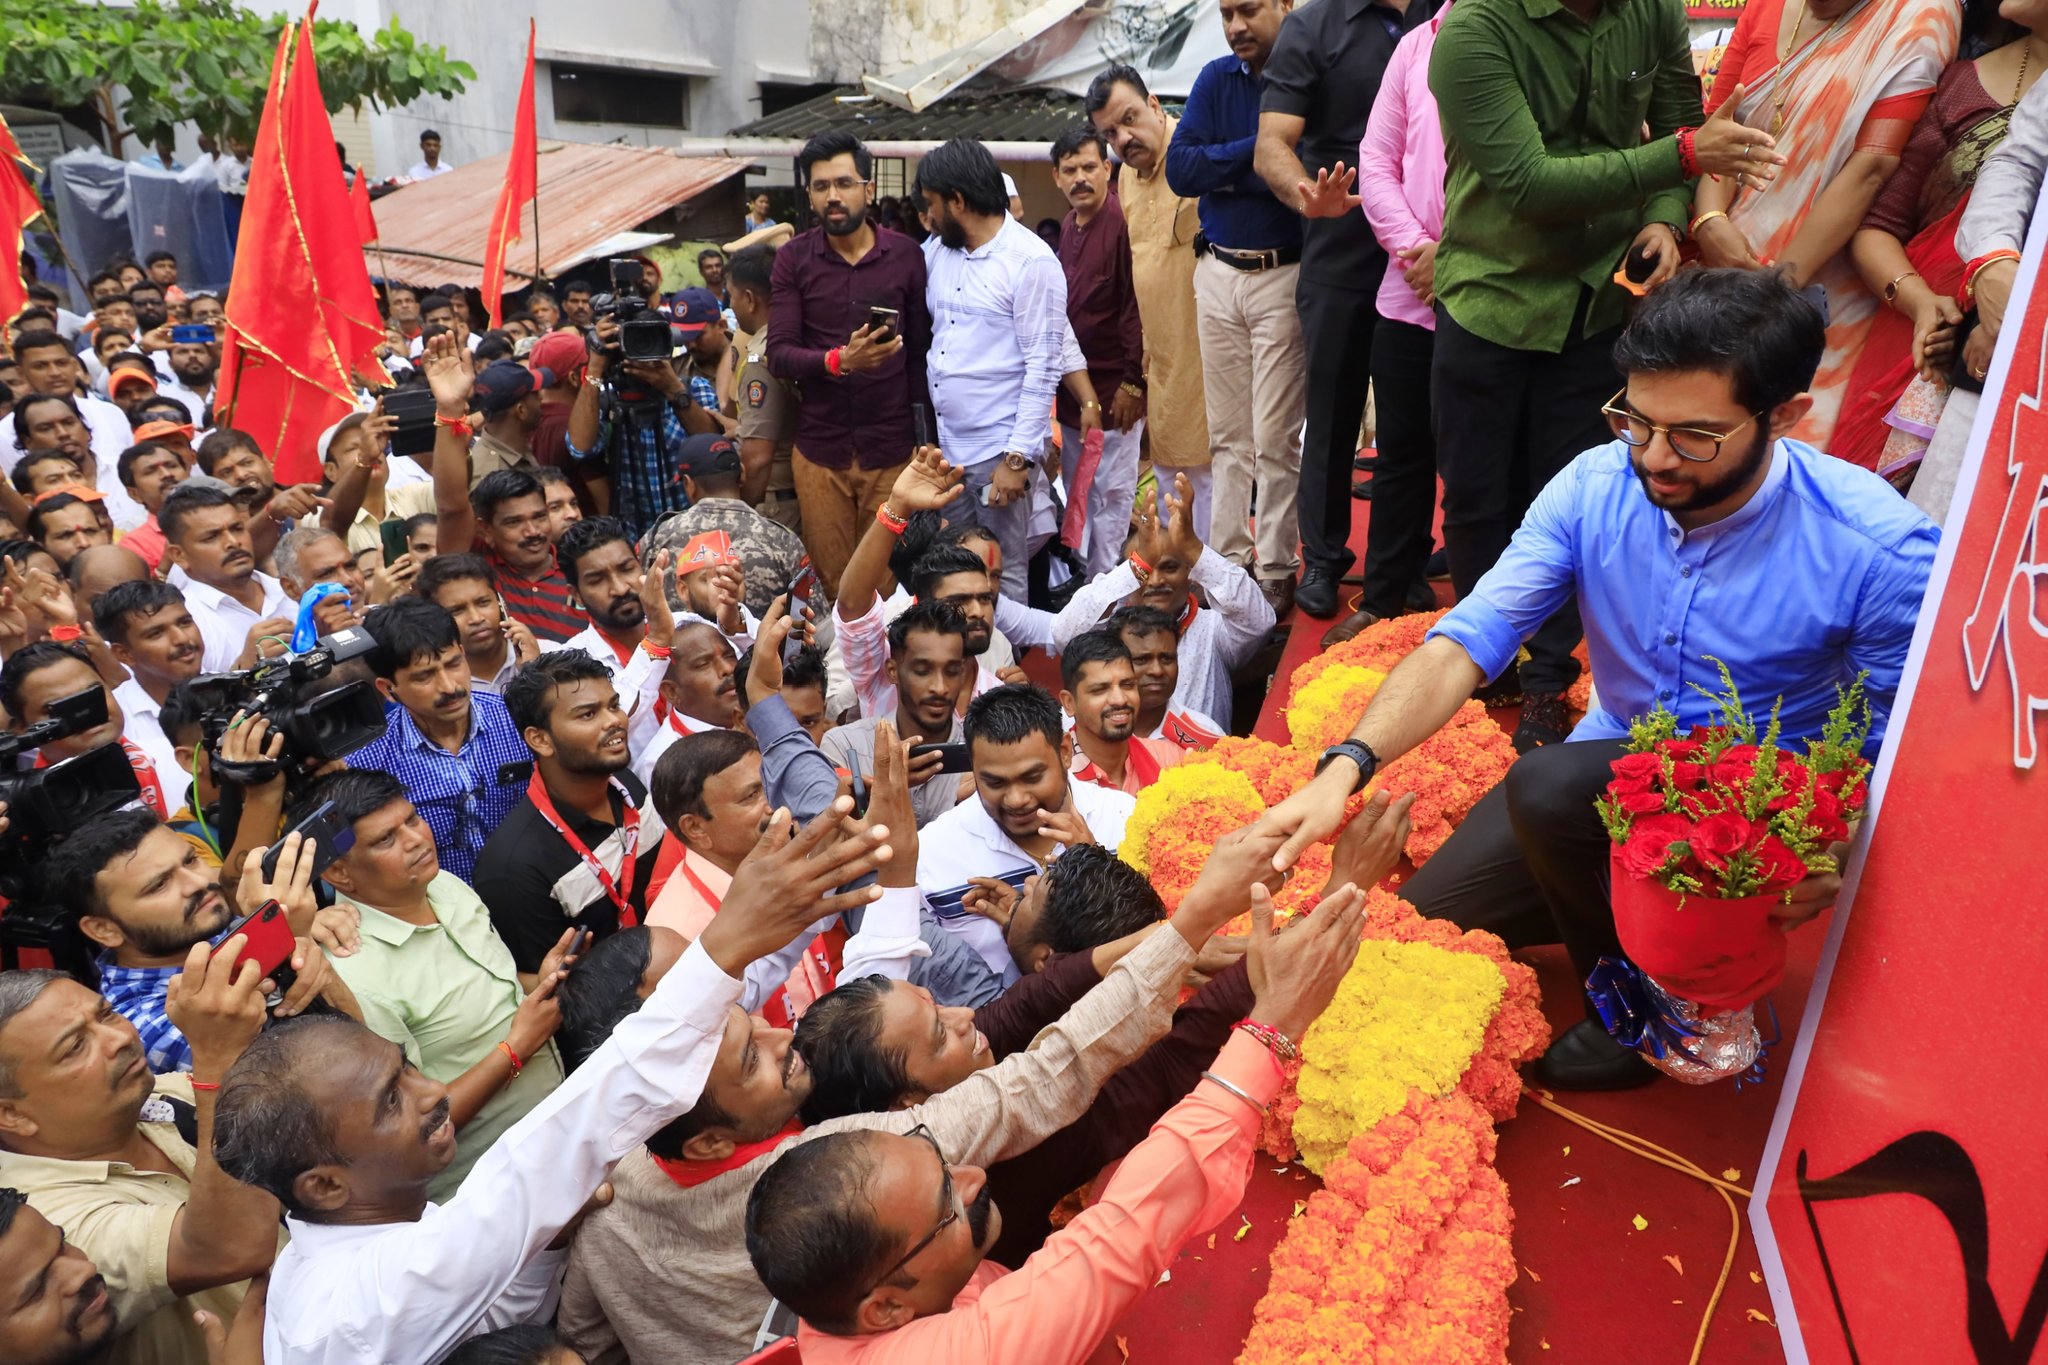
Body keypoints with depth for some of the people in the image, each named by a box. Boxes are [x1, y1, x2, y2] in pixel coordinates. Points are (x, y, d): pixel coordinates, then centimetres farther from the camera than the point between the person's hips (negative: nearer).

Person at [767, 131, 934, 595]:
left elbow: (920, 352, 3)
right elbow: (779, 353, -7)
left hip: (891, 449, 0)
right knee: (831, 583, 9)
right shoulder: (793, 259, 0)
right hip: (819, 450, 1)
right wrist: (838, 360, -25)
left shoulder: (905, 255, 0)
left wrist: (923, 437, 1)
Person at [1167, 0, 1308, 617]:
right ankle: (1228, 560, 18)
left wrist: (1225, 169, -18)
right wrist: (1257, 148, -11)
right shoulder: (1217, 79, 9)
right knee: (1227, 434, 10)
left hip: (1284, 275, -4)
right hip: (1218, 272, 4)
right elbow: (1179, 168, -2)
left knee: (1275, 437, -2)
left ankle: (1276, 571, 6)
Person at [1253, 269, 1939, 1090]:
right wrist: (1346, 767, -32)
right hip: (1605, 784, 4)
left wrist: (1835, 861, -24)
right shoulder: (1596, 487, -13)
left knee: (1551, 788, -33)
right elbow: (1467, 640, -19)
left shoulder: (1884, 551, -21)